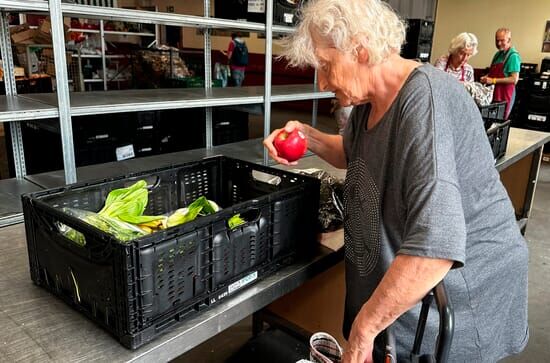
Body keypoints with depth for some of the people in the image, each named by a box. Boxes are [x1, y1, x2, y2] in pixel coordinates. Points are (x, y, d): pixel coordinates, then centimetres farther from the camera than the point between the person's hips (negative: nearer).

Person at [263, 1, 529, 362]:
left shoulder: (425, 101, -29)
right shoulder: (369, 99, -1)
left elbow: (434, 249, -37)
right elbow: (352, 154, 20)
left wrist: (363, 328, -26)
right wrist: (308, 135, 0)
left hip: (464, 300, -7)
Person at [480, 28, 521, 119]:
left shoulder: (513, 56, -10)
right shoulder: (498, 54, 13)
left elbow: (514, 79, -16)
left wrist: (493, 81, -19)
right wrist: (486, 77, 5)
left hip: (504, 95, -7)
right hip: (493, 94, 7)